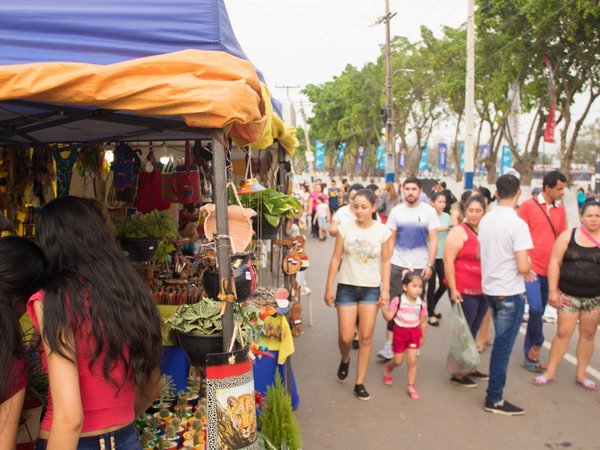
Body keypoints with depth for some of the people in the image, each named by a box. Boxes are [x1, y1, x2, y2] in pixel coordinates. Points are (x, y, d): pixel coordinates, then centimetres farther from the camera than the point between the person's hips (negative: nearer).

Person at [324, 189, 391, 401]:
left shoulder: (382, 231, -5)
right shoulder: (345, 228, -6)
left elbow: (385, 262, 1)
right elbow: (336, 258, -2)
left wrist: (385, 289, -6)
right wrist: (329, 288, -3)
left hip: (371, 289, 0)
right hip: (347, 287, 0)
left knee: (366, 337, 4)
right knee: (345, 337, 1)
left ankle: (360, 383, 17)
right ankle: (345, 360, 36)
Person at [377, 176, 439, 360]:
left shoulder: (429, 211, -1)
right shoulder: (396, 211, 4)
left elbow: (433, 240, -1)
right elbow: (390, 240, 7)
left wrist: (430, 265, -9)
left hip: (420, 266, -1)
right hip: (397, 265, 1)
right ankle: (389, 345, 5)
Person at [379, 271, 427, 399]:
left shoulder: (421, 304, -6)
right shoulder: (397, 300, -14)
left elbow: (423, 322, 5)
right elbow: (389, 317, -13)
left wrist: (423, 337, 10)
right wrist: (384, 308, -30)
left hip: (414, 333, 2)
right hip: (400, 332, -2)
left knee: (412, 360, -2)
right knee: (398, 361, 9)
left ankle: (411, 386, 13)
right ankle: (388, 368, 44)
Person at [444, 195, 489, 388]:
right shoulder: (459, 232, -9)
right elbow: (448, 261, -14)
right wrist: (453, 289, -17)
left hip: (483, 291, 6)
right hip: (464, 291, -6)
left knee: (473, 332, 16)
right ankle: (457, 373, 12)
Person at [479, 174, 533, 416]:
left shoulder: (485, 220, 3)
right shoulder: (517, 224, -19)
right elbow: (523, 267, -21)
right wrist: (529, 264, -1)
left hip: (489, 288, 7)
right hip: (510, 293, -7)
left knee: (500, 342, 21)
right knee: (503, 346, 2)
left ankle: (495, 393, 31)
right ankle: (494, 399, 11)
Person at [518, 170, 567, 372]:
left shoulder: (560, 210, 7)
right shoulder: (528, 206, -6)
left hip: (550, 270, 5)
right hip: (531, 268, -5)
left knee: (539, 312, 11)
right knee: (536, 308, -16)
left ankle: (529, 355, 22)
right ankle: (536, 345, 8)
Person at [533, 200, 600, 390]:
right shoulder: (568, 236, -3)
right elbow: (554, 262, -4)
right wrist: (552, 290, -8)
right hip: (568, 294, -1)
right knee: (563, 332, 2)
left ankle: (580, 375, 24)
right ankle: (550, 372, 15)